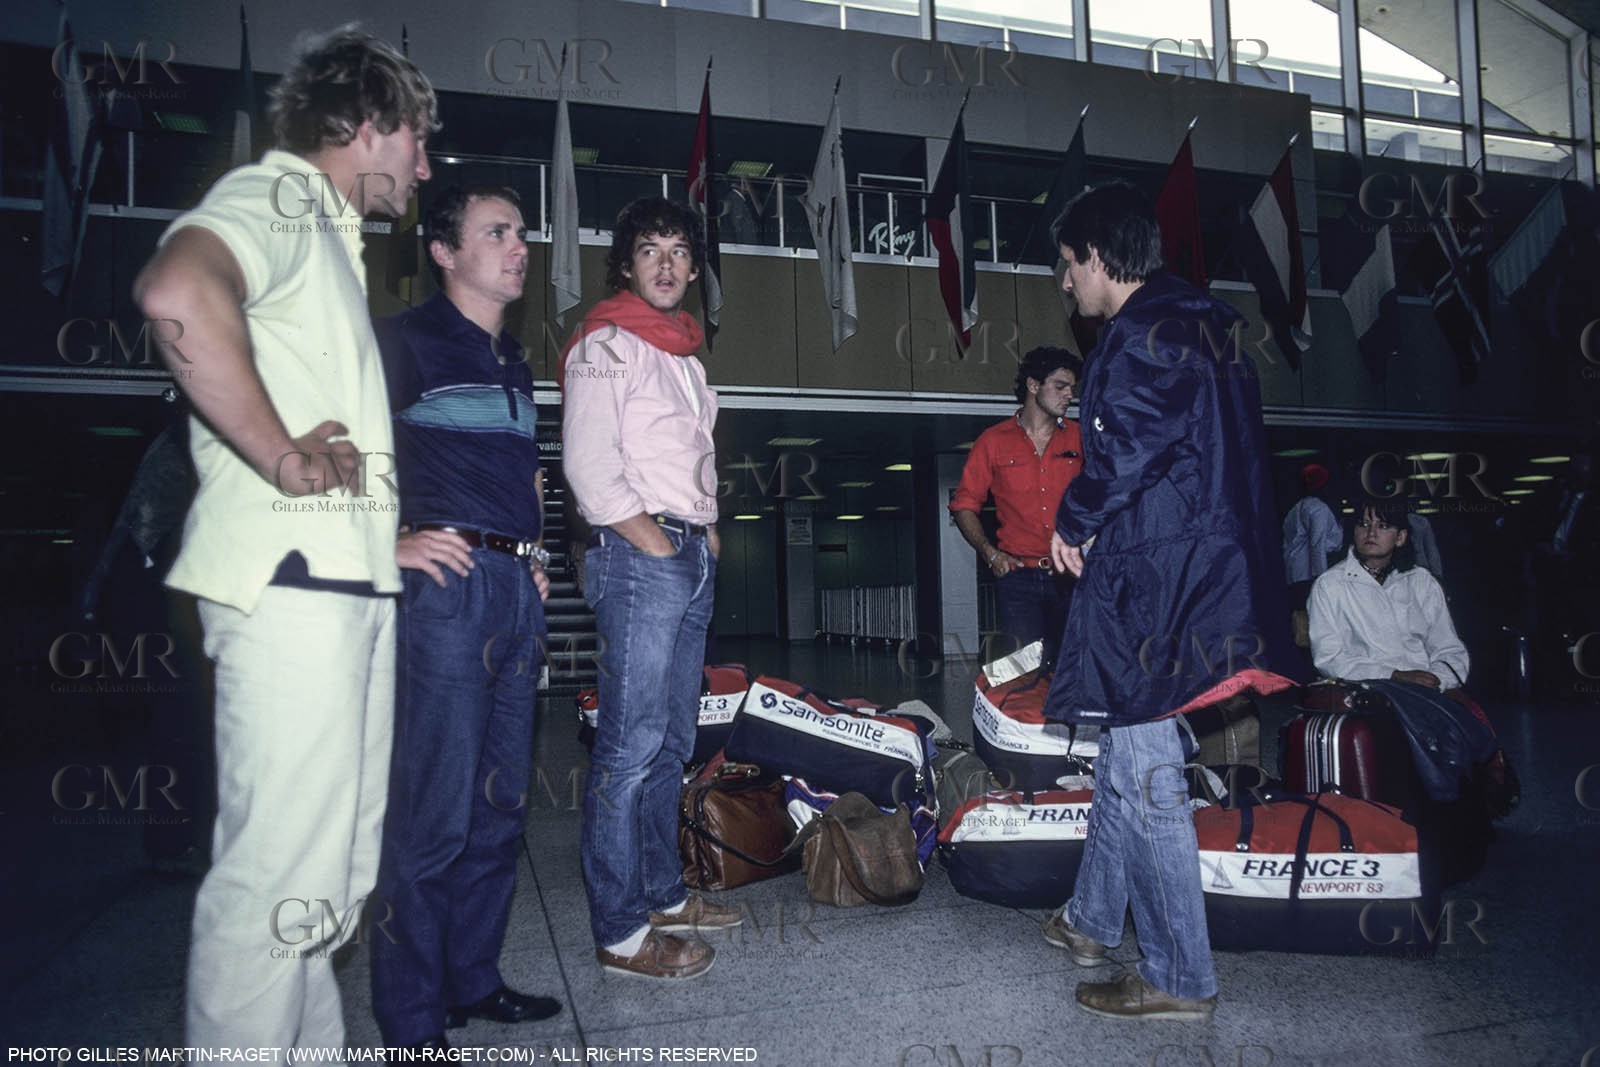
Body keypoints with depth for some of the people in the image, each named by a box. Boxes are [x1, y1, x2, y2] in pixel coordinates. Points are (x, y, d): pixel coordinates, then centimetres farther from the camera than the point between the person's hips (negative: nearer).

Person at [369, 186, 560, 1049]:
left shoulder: (514, 361, 21)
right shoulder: (405, 340, -3)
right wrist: (389, 543, -15)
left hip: (517, 588, 8)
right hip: (449, 582, -8)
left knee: (498, 802, 12)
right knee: (433, 810, -4)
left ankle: (473, 978, 27)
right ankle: (412, 1022, 10)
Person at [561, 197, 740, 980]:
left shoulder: (684, 352, 23)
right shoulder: (606, 345, -4)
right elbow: (589, 466, -13)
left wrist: (709, 533, 13)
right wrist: (656, 544, -13)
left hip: (692, 557, 9)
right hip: (637, 556, -9)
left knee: (673, 739, 12)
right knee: (632, 742, -8)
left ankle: (662, 893, 24)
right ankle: (621, 932, -1)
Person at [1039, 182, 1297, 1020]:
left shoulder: (1144, 334, -14)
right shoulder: (1205, 323, 18)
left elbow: (1125, 452, -23)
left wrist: (1073, 524, -5)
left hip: (1153, 581, -11)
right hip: (1214, 567, 11)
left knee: (1144, 771, -2)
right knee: (1125, 748, 20)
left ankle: (1179, 979, 11)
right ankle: (1092, 920, 35)